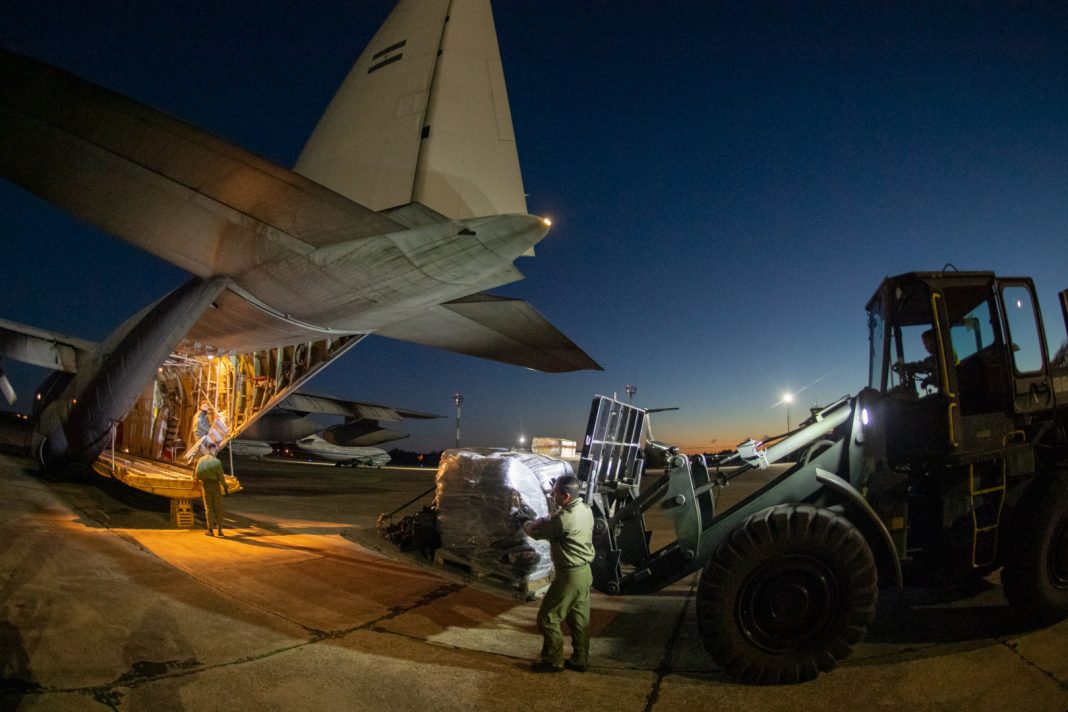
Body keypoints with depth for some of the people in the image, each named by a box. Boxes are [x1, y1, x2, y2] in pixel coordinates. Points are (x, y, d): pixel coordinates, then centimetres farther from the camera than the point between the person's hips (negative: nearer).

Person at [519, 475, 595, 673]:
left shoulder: (564, 518, -26)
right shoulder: (586, 510, 2)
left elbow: (536, 531, -13)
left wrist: (526, 524, 7)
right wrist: (539, 521, 5)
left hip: (570, 575, -9)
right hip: (585, 572, 9)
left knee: (547, 618, 6)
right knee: (579, 619, 18)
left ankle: (554, 661, 17)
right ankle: (580, 660, 29)